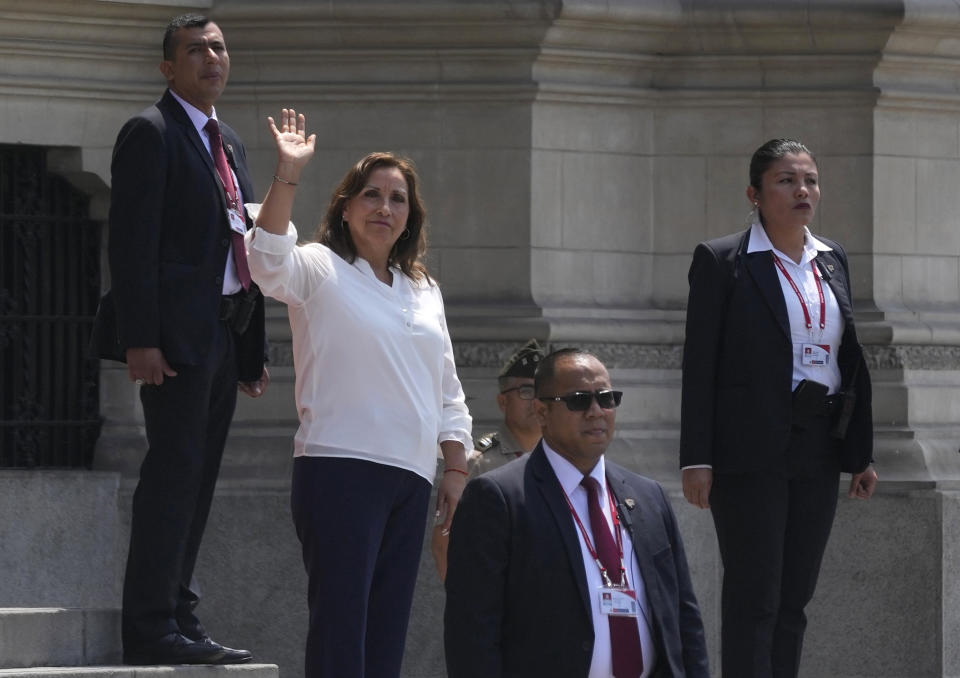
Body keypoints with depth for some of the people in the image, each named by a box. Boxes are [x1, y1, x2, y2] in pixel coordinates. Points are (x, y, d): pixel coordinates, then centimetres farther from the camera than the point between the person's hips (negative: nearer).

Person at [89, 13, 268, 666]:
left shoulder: (228, 142, 21)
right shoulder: (151, 133, -6)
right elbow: (133, 241, -13)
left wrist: (253, 348, 18)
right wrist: (140, 338, -21)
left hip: (224, 334, 9)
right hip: (178, 333, -9)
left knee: (196, 481, 9)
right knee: (173, 472, -11)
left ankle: (176, 617, 13)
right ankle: (152, 628, -12)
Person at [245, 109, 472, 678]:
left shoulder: (423, 290, 20)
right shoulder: (319, 270, 2)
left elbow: (448, 393, 23)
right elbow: (269, 259, -21)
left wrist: (457, 469, 14)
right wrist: (288, 174, -28)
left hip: (410, 480, 6)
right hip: (340, 467, -6)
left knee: (388, 630, 4)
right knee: (340, 624, -12)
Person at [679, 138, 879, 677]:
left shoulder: (833, 260, 13)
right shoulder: (722, 262, -4)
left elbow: (850, 359, 16)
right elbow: (700, 365, -7)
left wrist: (861, 453, 13)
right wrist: (698, 459, -13)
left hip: (818, 451, 6)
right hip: (751, 451, -6)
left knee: (795, 598, 8)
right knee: (753, 600, -7)